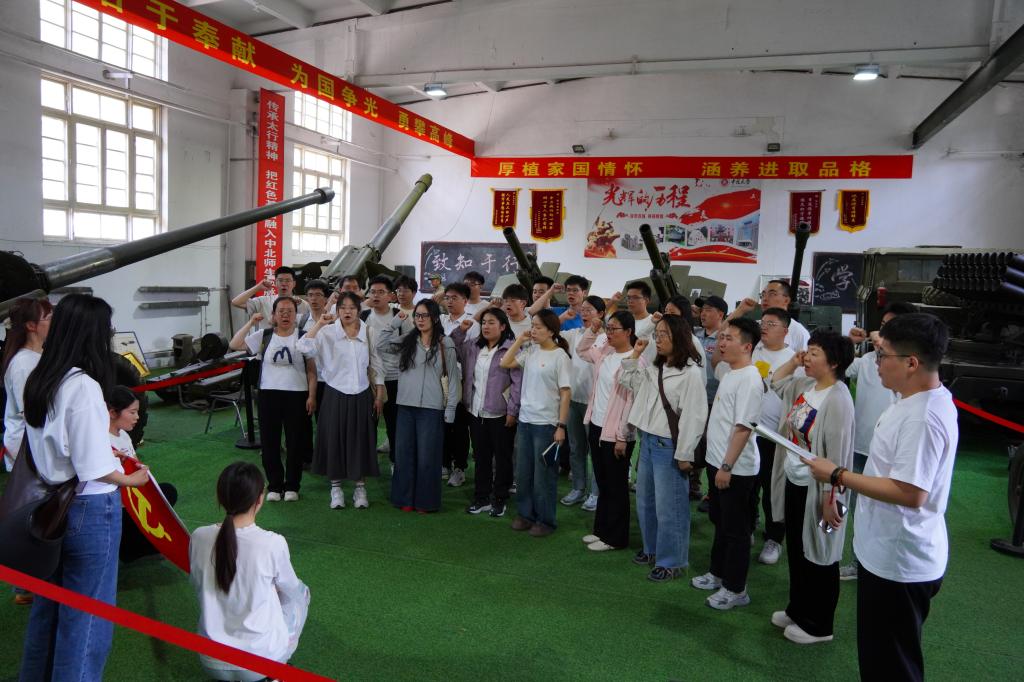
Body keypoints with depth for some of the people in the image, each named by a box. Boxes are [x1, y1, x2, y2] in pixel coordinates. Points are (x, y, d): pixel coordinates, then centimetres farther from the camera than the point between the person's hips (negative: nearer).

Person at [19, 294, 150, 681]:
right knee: (86, 617, 8)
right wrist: (131, 480, -5)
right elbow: (93, 468, -21)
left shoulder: (38, 381, 4)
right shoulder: (84, 385, -22)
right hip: (89, 509, -9)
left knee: (47, 605, 24)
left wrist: (106, 449, 17)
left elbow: (55, 446, 14)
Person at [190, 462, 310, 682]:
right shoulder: (273, 543, -19)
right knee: (300, 592, 22)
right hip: (262, 662, -4)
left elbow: (197, 584, 9)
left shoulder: (199, 537, -10)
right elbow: (291, 590, 0)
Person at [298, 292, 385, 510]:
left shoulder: (368, 332, 1)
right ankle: (336, 487, 22)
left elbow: (376, 365, 6)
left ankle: (360, 487, 23)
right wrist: (319, 323, -24)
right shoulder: (328, 332, -6)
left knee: (361, 441, 8)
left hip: (362, 396, 2)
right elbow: (303, 348, -21)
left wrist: (379, 395, 5)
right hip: (336, 395, -2)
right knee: (335, 440, 6)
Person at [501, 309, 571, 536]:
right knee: (523, 472, 14)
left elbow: (565, 394, -11)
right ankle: (525, 514, 30)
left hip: (546, 424, -6)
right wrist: (520, 340, 1)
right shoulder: (531, 351, 5)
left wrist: (561, 426, -14)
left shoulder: (560, 356, -11)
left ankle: (545, 520, 19)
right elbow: (505, 363, 6)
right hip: (525, 420, 6)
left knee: (543, 475, 4)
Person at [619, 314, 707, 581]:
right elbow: (627, 382, 24)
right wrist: (634, 355, 11)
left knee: (668, 507, 2)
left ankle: (671, 561, 17)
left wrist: (684, 454, -17)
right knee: (645, 502, 20)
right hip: (648, 440, 9)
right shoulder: (655, 369, 10)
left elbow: (693, 416, -17)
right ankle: (652, 549, 38)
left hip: (669, 446, -8)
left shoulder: (691, 372, -15)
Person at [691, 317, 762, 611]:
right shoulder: (729, 373, 9)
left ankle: (735, 589, 17)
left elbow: (743, 427, -24)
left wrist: (727, 466, -23)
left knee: (735, 529, 4)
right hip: (717, 461, 9)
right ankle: (718, 573, 37)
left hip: (736, 468, -9)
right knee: (720, 522, 21)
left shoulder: (749, 379, -20)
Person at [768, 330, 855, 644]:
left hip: (816, 489, -9)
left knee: (818, 557, 8)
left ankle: (818, 625, 25)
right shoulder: (805, 386, 2)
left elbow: (837, 454, -23)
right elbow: (776, 382, 22)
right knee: (796, 552, 21)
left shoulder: (837, 399, -23)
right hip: (793, 482, 9)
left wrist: (830, 499, -21)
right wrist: (794, 361, 5)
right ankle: (797, 610, 39)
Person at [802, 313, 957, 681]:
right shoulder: (923, 399, 4)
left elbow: (910, 494, -31)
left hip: (899, 563, -10)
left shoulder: (922, 417, -28)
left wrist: (838, 476, -23)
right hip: (887, 553, 10)